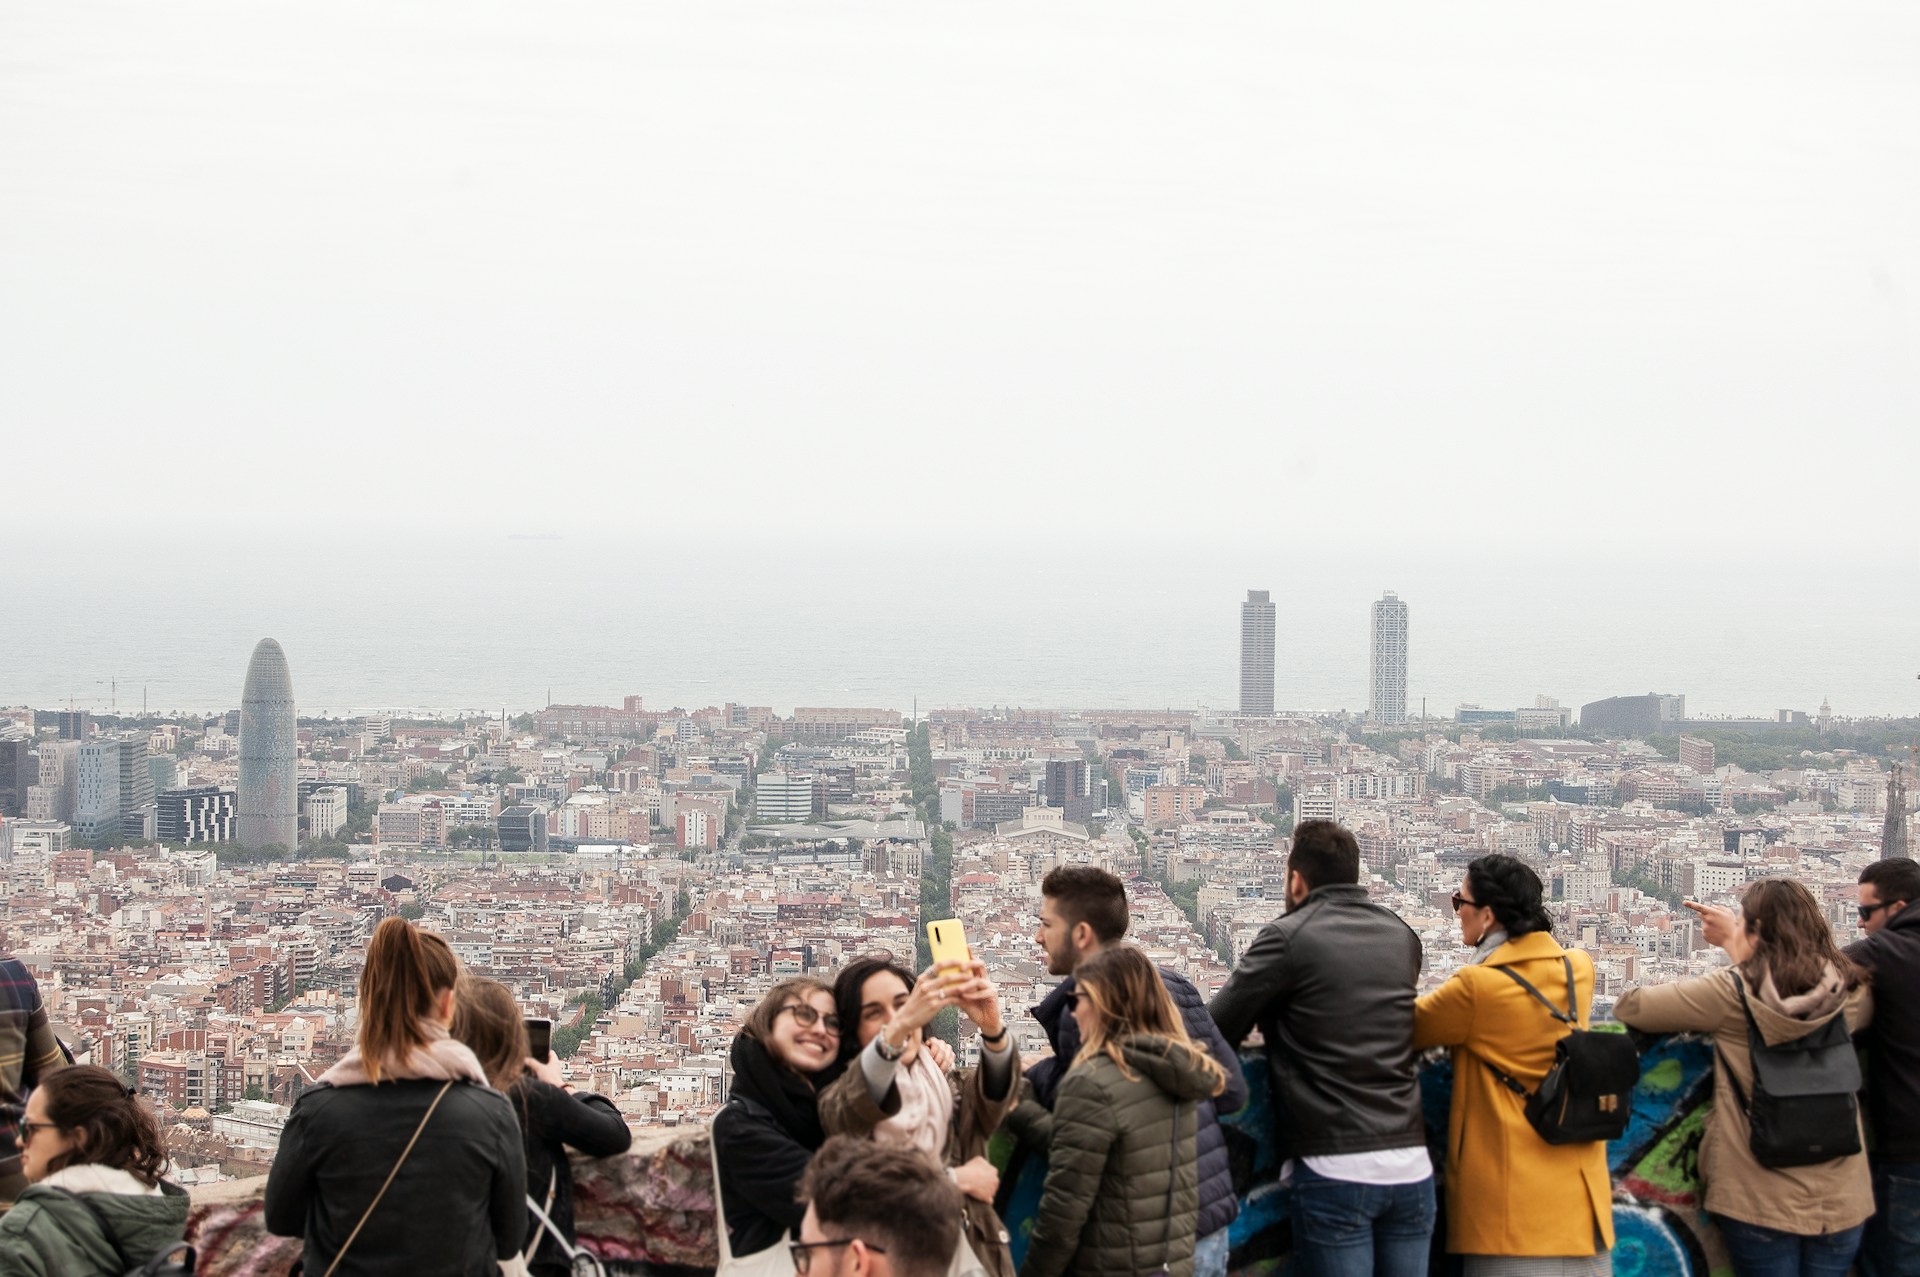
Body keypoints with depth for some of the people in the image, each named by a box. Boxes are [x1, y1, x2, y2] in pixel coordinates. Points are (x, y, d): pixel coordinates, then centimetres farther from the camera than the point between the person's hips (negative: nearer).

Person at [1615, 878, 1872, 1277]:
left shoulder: (1730, 993, -12)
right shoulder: (1854, 994, -2)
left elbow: (1629, 1006, -4)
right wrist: (1733, 943, 28)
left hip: (1759, 1199, -3)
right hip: (1840, 1200, 3)